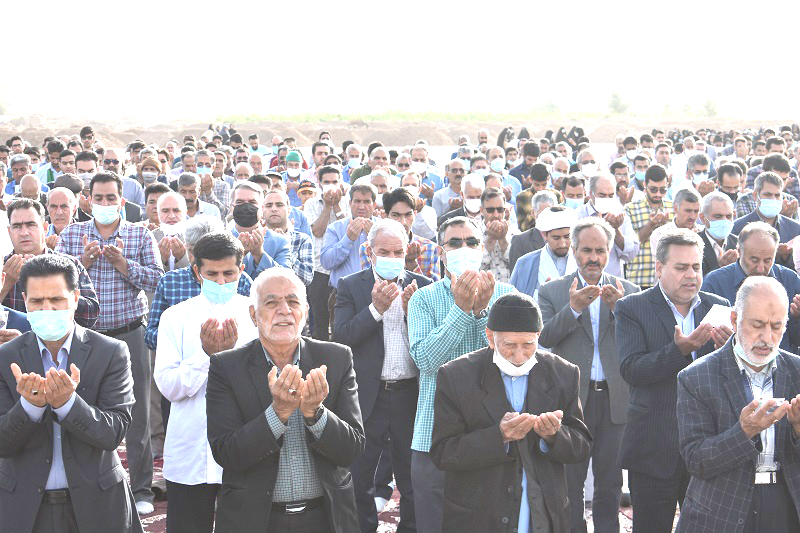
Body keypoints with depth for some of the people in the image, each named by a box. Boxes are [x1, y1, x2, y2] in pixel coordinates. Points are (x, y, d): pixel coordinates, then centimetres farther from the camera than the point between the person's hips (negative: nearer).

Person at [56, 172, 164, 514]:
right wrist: (83, 261, -16)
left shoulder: (141, 236, 3)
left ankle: (141, 489, 11)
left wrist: (122, 263, -17)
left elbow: (158, 279, -6)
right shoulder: (71, 235, 7)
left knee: (137, 413, 2)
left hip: (129, 334, -1)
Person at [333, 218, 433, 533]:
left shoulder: (422, 287, 5)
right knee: (358, 477, 8)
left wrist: (411, 309, -15)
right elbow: (341, 337, -9)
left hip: (411, 393, 1)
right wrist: (376, 308, -17)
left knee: (414, 477, 10)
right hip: (368, 396, -1)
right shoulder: (350, 286, 2)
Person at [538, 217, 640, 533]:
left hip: (615, 398, 1)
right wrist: (573, 308, -24)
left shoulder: (628, 292, 6)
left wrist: (619, 308, -21)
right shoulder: (552, 292, 2)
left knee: (610, 483, 11)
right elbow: (543, 337, -11)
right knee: (570, 483, 7)